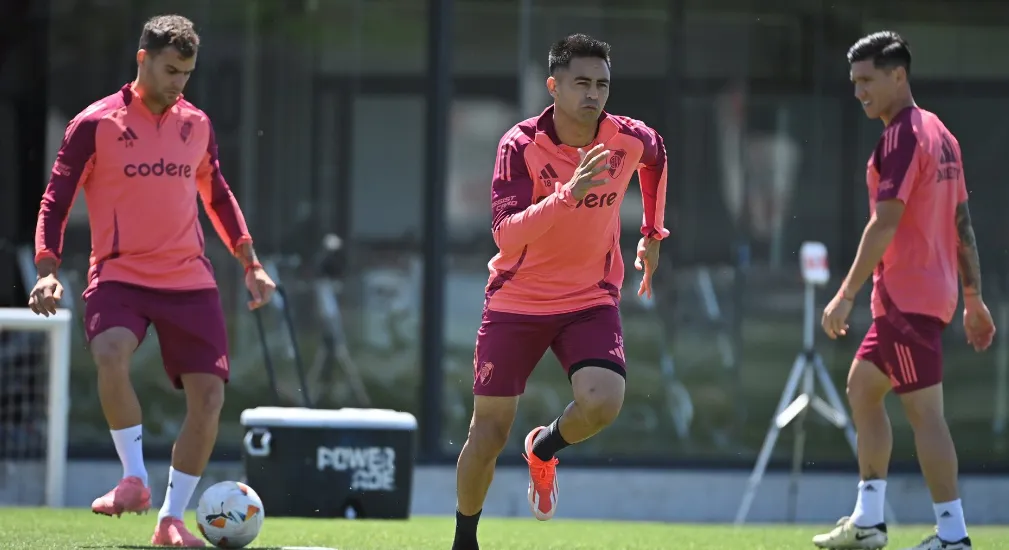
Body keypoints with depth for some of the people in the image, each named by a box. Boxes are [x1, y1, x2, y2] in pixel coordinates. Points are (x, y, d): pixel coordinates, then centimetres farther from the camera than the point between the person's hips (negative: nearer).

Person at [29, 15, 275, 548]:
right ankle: (134, 478, -18)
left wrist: (250, 262, 18)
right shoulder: (95, 124, -4)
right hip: (119, 277, -4)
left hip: (190, 282, 4)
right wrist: (48, 269, -16)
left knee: (208, 396, -5)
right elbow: (56, 200, -3)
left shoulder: (196, 124, 10)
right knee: (110, 354, -34)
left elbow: (217, 195, 24)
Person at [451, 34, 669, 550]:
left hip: (591, 299, 2)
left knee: (602, 403, -24)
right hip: (517, 301, -2)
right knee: (489, 432, 0)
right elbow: (505, 233, -29)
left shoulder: (629, 139, -8)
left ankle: (545, 447, 11)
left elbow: (656, 157, 19)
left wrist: (652, 234, 23)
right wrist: (568, 194, -40)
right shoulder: (521, 144, -18)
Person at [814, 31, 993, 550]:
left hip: (907, 297, -10)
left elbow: (885, 222, -21)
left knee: (924, 412, -9)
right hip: (934, 289, 10)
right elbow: (963, 224, 17)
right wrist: (973, 298, 20)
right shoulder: (940, 134, 15)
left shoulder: (902, 138, -14)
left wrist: (847, 294, -20)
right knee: (861, 388, 17)